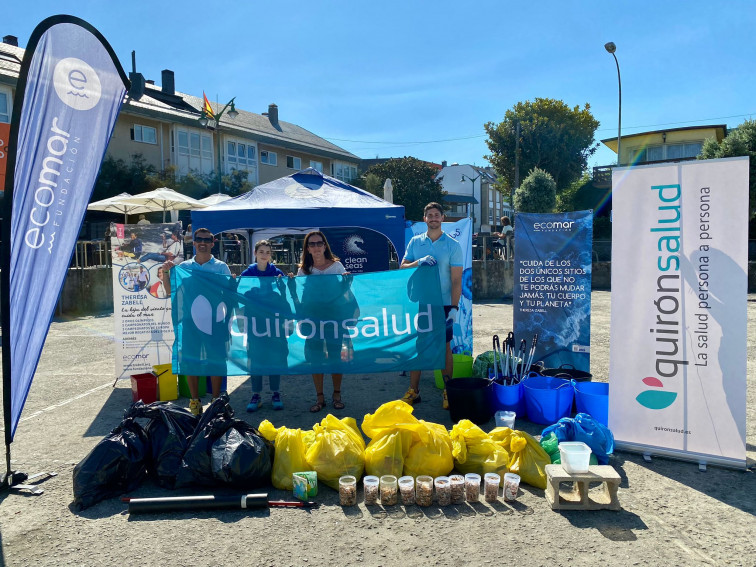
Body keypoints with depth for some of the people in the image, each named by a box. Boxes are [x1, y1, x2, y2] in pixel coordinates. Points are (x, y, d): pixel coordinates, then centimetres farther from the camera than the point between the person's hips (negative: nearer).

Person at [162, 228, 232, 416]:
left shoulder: (221, 267, 4)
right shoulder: (183, 266, 10)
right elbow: (170, 292, 7)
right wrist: (166, 272, -4)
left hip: (215, 320, -2)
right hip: (190, 319, 2)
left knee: (216, 360, 4)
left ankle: (216, 401, 17)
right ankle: (194, 401, 20)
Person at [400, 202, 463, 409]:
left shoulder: (452, 245, -1)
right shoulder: (415, 242, 7)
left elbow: (456, 280, -4)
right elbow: (402, 267, 3)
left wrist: (454, 308, -12)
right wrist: (419, 262, -17)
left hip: (442, 304, -2)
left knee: (445, 347, 5)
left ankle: (448, 392, 17)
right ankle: (413, 391, 18)